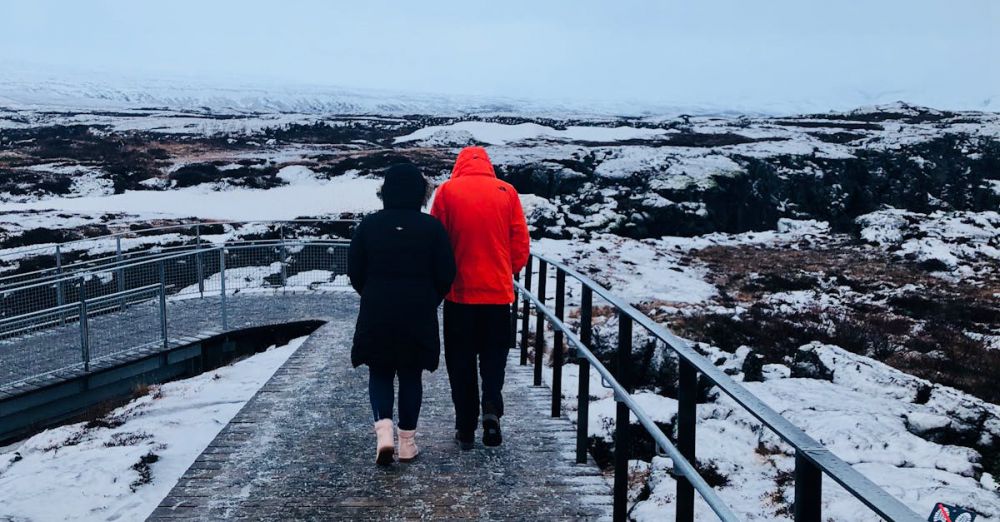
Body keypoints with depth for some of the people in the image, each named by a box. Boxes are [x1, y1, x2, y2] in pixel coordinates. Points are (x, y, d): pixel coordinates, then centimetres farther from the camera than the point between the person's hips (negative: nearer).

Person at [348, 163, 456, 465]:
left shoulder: (369, 225, -3)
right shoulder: (432, 227, -6)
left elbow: (354, 271, 2)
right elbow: (446, 274, -3)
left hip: (376, 315, 0)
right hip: (419, 316, 0)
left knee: (380, 373, 12)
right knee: (411, 376, 11)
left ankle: (383, 428, -9)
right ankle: (407, 442, 14)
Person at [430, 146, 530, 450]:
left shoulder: (447, 191, -3)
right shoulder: (507, 192, 1)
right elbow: (520, 242, 2)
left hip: (459, 291, -1)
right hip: (498, 291, 1)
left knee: (461, 361, 10)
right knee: (494, 356, 14)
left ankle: (466, 429, 12)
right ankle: (492, 409, -7)